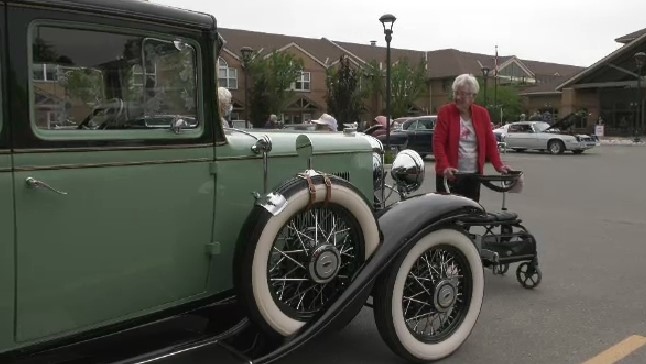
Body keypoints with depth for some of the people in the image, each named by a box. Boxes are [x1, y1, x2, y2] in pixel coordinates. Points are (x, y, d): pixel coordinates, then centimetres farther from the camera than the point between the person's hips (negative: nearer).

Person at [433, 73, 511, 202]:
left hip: (474, 174, 4)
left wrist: (498, 165, -4)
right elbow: (438, 142, -9)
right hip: (450, 174, -3)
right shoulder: (445, 112, -3)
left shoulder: (482, 113, 8)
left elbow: (490, 142, 9)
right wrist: (445, 167, -22)